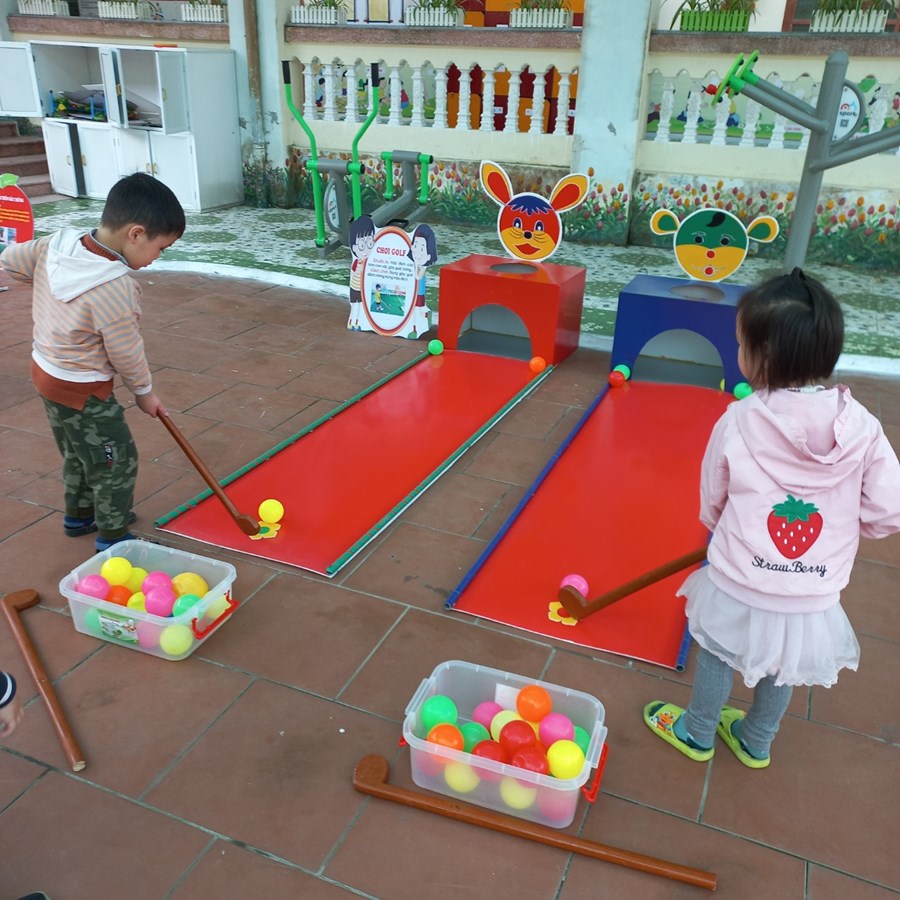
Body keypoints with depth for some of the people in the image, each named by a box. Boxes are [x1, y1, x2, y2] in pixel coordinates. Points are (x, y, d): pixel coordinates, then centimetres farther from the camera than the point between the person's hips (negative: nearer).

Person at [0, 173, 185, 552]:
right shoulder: (115, 289, -31)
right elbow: (126, 354, -20)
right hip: (81, 391, -9)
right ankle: (111, 536, 21)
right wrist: (144, 392, -3)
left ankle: (80, 514, 45)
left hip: (46, 370, 9)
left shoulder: (57, 244, -10)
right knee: (117, 460, 7)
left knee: (79, 452, 26)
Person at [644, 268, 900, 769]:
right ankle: (756, 741, 51)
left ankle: (698, 733, 46)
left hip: (741, 588, -2)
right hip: (813, 601, 3)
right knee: (781, 669, 27)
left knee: (718, 655, 23)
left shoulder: (738, 421, -16)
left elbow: (711, 502, -3)